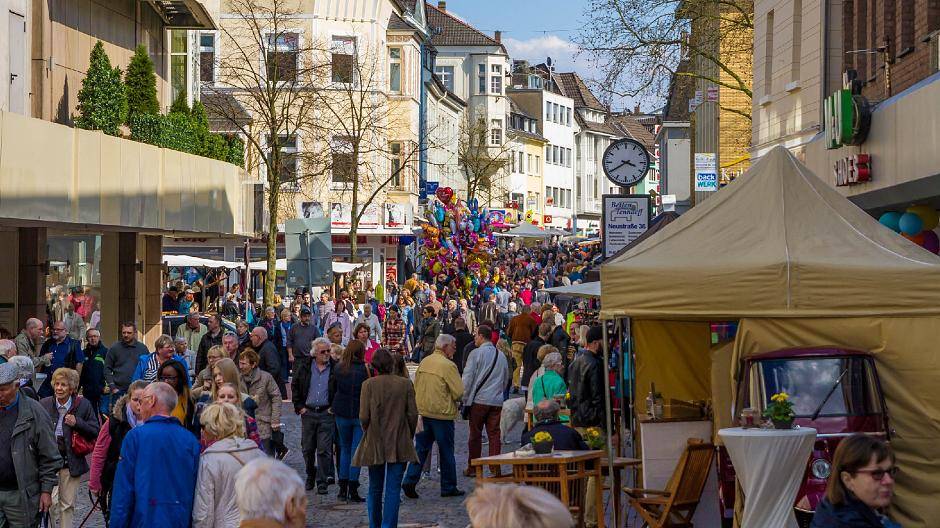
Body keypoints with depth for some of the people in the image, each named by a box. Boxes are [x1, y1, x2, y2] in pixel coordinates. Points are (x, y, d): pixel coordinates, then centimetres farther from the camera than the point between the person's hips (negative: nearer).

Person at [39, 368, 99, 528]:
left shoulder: (83, 405, -1)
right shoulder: (44, 404, 1)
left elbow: (95, 432, 0)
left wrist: (77, 423, -15)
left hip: (71, 462, 1)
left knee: (68, 504, 11)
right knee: (52, 502, -11)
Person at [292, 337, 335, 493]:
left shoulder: (335, 368, -2)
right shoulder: (304, 366, 5)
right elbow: (295, 386, 11)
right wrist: (299, 407, 4)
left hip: (326, 414, -2)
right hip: (308, 413, 2)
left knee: (324, 449, -5)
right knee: (307, 448, 9)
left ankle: (322, 482, 2)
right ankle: (311, 476, 28)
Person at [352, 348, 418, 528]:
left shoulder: (369, 385, -8)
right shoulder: (405, 384, -5)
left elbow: (364, 416, -9)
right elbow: (413, 414, -4)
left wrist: (369, 433, 10)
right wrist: (408, 436, 11)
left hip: (375, 444, 0)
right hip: (399, 445, 0)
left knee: (375, 489, 14)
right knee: (394, 489, 2)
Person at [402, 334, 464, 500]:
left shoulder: (424, 362, 6)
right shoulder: (448, 365, -15)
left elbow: (416, 385, 12)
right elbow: (459, 392, -15)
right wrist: (455, 400, 6)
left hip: (423, 411, 6)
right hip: (442, 413, -6)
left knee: (421, 448, 11)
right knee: (446, 451, 5)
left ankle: (410, 481, 2)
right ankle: (448, 487, 13)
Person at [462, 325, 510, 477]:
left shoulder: (476, 353, -7)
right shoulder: (501, 356, 10)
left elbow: (467, 378, -8)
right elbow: (506, 379, 20)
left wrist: (464, 398, -1)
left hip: (479, 400, -4)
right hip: (497, 401, 4)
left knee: (475, 435, 5)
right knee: (494, 434, 4)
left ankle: (472, 468, 11)